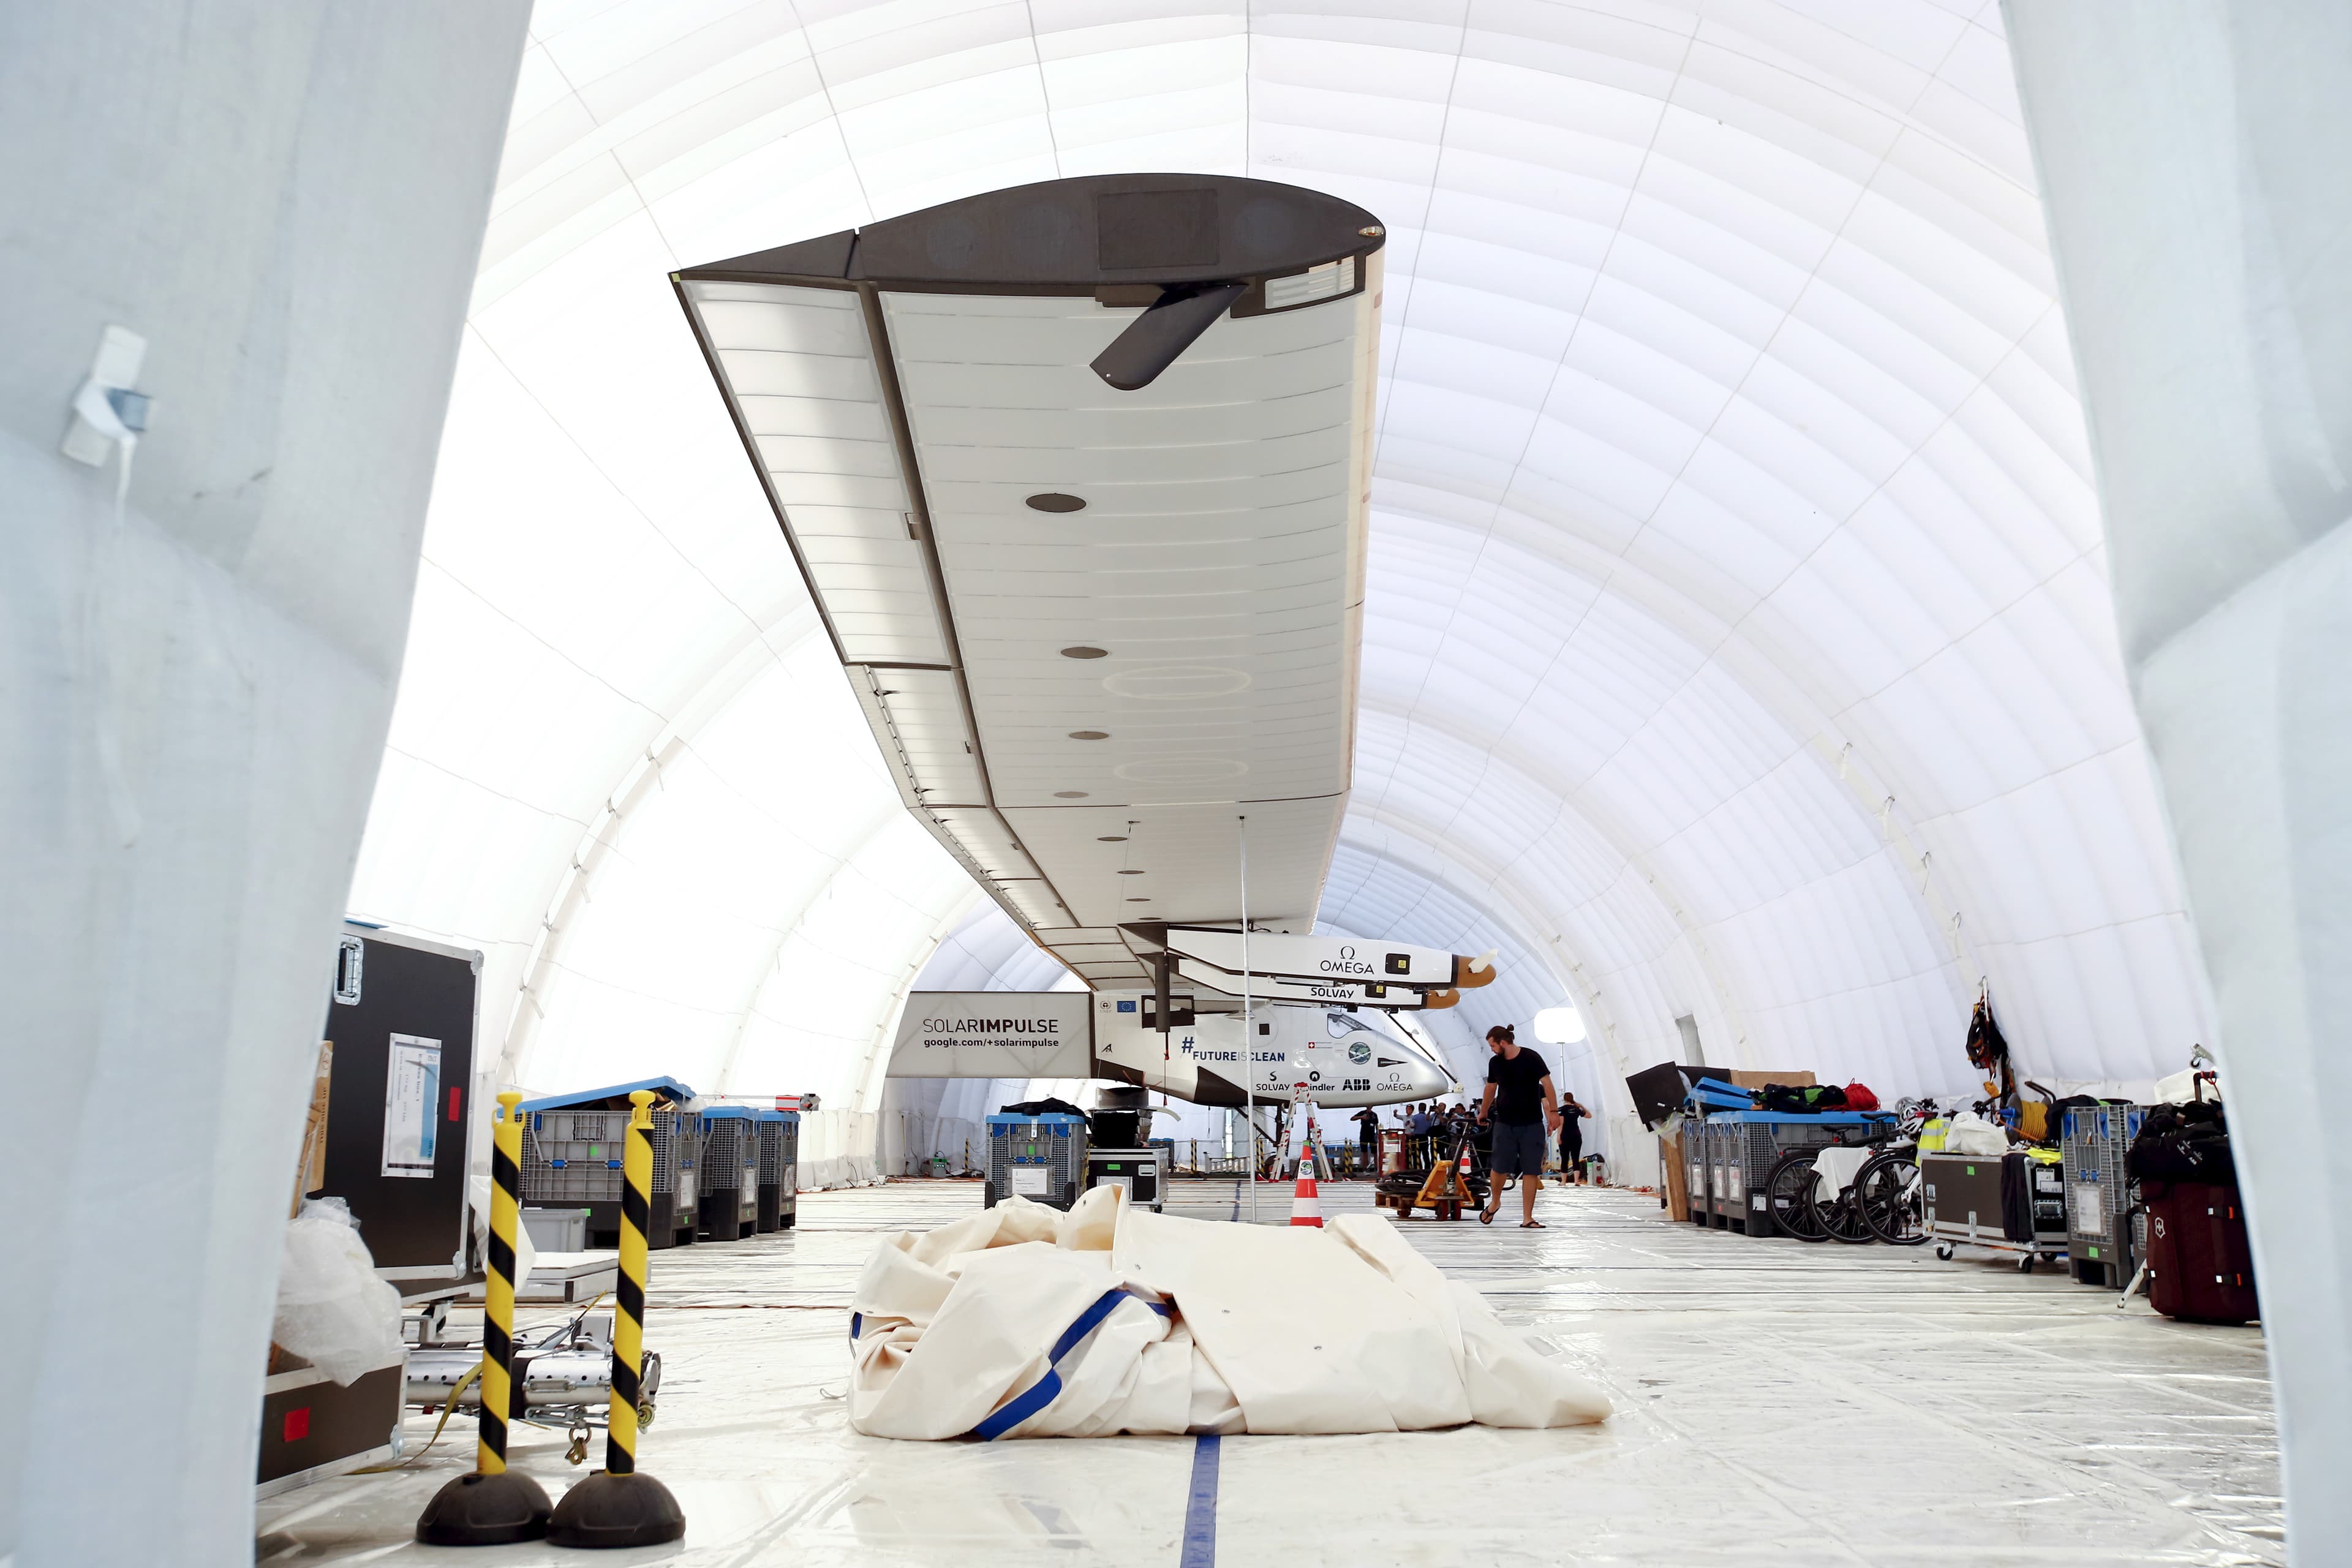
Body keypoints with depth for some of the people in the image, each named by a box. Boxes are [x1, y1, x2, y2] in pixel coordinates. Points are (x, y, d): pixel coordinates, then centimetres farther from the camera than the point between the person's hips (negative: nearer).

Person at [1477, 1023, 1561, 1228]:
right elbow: (1491, 1088, 20)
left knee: (1531, 1172, -3)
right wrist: (1483, 1113, 30)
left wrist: (1554, 1111, -16)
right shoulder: (1495, 1063, 5)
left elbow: (1547, 1084, -9)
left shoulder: (1531, 1058, -8)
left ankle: (1527, 1218, 2)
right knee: (1499, 1168, -2)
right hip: (1505, 1124, 3)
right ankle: (1494, 1202, 26)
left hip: (1532, 1125, -3)